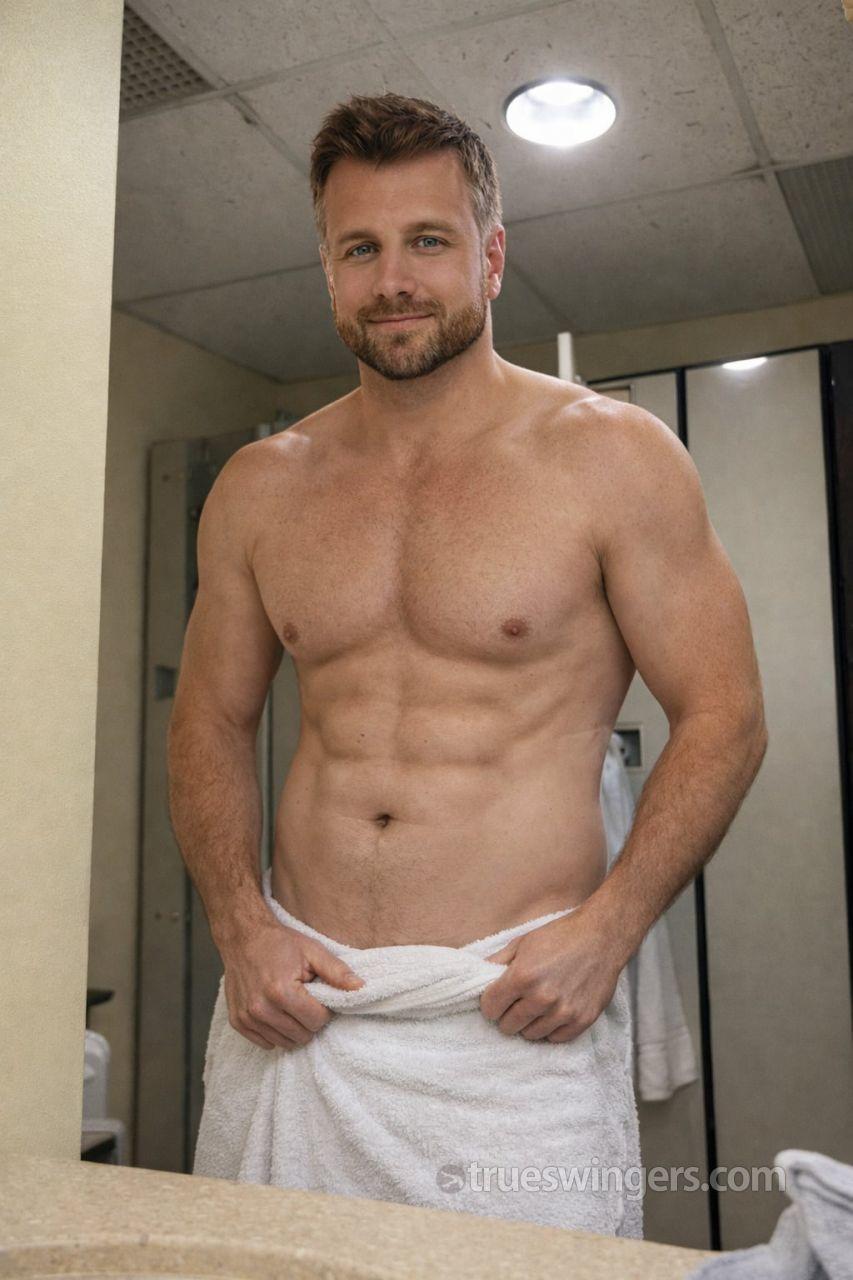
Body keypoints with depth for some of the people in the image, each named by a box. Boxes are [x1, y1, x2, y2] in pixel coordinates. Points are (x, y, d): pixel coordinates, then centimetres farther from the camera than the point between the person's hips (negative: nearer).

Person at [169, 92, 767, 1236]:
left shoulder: (612, 457, -3)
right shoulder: (259, 488, 7)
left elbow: (723, 717, -2)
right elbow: (211, 721, 13)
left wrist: (606, 928, -14)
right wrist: (241, 928, -1)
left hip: (518, 1015, -3)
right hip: (293, 1004, 4)